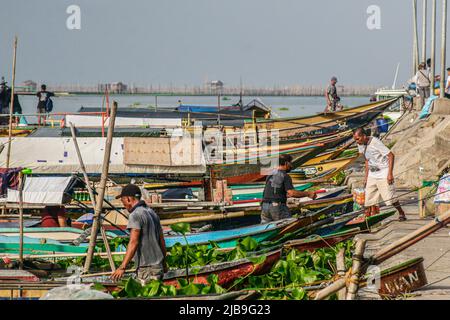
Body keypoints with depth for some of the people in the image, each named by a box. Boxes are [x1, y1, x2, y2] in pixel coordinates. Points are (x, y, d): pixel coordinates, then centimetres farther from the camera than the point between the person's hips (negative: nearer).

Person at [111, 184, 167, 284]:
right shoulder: (152, 213, 16)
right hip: (158, 266, 9)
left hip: (147, 268, -9)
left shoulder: (135, 215, -11)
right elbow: (162, 240, 21)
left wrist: (122, 267, -27)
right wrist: (163, 263, 34)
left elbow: (134, 242, -22)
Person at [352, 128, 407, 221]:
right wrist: (366, 177, 15)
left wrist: (390, 173, -21)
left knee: (389, 197, -7)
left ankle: (401, 214, 12)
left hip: (383, 173, -7)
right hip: (372, 174, 7)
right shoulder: (360, 145, 3)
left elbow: (391, 155, -18)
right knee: (370, 198, 0)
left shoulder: (375, 142, -20)